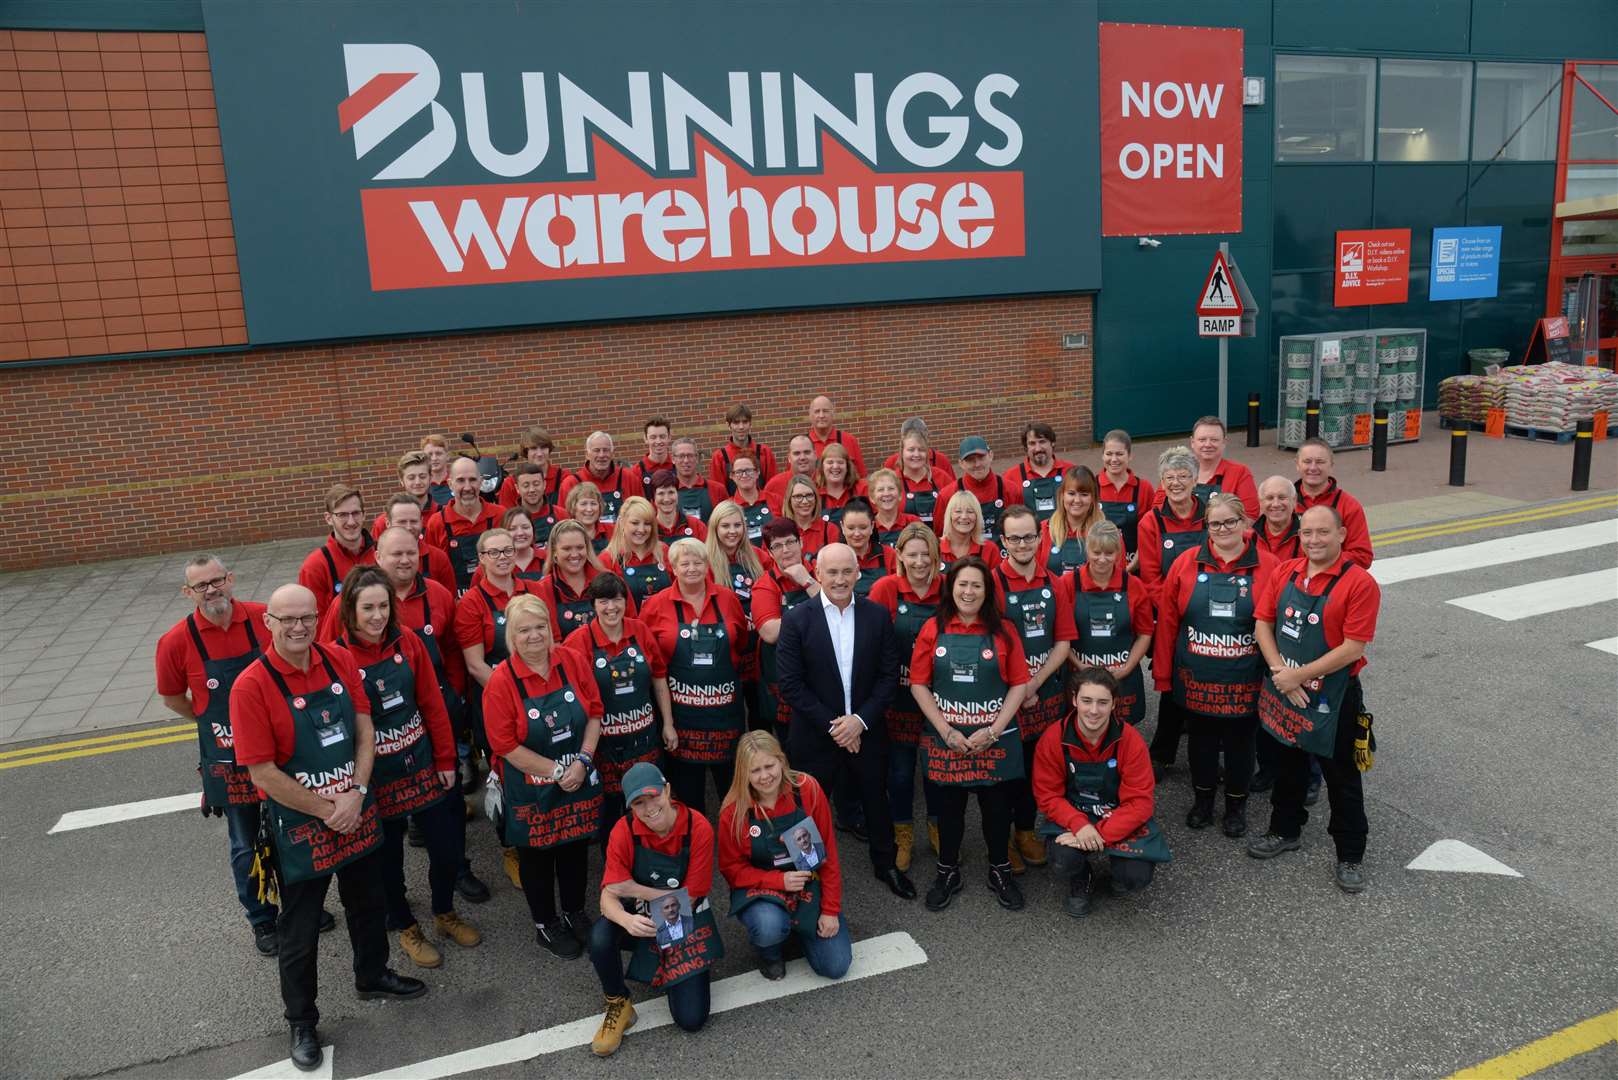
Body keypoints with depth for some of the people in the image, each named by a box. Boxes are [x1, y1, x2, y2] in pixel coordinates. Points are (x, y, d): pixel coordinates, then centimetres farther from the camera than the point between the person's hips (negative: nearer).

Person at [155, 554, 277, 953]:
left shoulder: (265, 620, -12)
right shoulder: (177, 642, -13)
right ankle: (261, 919, 33)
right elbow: (172, 698, 3)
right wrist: (214, 722, 2)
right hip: (227, 761, -1)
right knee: (247, 846, 12)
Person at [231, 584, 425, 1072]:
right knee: (299, 930, 12)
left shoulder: (339, 661, -6)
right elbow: (263, 774, -19)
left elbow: (364, 729, -1)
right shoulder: (252, 686, -21)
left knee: (368, 904, 23)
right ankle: (302, 1021, 34)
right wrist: (326, 810, -16)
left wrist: (356, 794, -13)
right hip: (298, 823, -5)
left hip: (358, 812, 5)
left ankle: (372, 976, 48)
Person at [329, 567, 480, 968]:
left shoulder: (407, 642, -5)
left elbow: (432, 704, 1)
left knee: (449, 847, 11)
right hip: (377, 776, -3)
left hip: (423, 764, 3)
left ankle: (445, 914, 39)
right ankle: (407, 929, 38)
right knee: (388, 858, 14)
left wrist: (445, 758, 2)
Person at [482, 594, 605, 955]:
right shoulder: (501, 681, -18)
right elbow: (507, 746, -16)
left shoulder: (573, 661, -9)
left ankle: (575, 914, 42)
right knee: (537, 856, 15)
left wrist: (582, 760, -13)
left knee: (576, 847, 19)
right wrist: (557, 772, -16)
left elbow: (595, 712, -1)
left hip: (580, 780, 3)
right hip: (531, 788, -3)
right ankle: (545, 925, 36)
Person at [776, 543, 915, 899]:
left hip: (867, 731, 2)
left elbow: (890, 674, -3)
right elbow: (790, 683, -12)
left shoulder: (877, 615, -4)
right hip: (816, 734, -2)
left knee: (876, 800, 18)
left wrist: (860, 719, -13)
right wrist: (831, 725, -15)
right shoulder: (796, 620, -11)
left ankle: (885, 863, 41)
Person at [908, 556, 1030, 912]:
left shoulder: (1003, 631, -2)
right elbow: (918, 684, -3)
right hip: (946, 739, 0)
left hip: (995, 739, 0)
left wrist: (993, 730, -11)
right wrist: (946, 731, -11)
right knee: (948, 807, 13)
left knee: (997, 807, 12)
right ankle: (947, 873, 31)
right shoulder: (933, 629, -3)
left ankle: (1000, 872, 33)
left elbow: (1019, 684, -3)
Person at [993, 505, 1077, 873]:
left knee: (1036, 766, 15)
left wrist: (1035, 683, -9)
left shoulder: (1055, 584, 2)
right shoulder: (992, 582, -12)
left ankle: (1025, 829, 34)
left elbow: (1063, 642, 2)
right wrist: (1015, 686, -13)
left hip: (1046, 693, 4)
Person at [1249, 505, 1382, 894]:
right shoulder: (1284, 573, 1)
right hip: (1282, 690, 5)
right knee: (1287, 765, 22)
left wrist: (1298, 675, -19)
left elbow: (1353, 648, -20)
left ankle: (1350, 856, 24)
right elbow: (1263, 622, 1)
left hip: (1331, 698, -5)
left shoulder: (1359, 583, -17)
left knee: (1342, 778, 8)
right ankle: (1285, 830, 41)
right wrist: (1279, 671, -13)